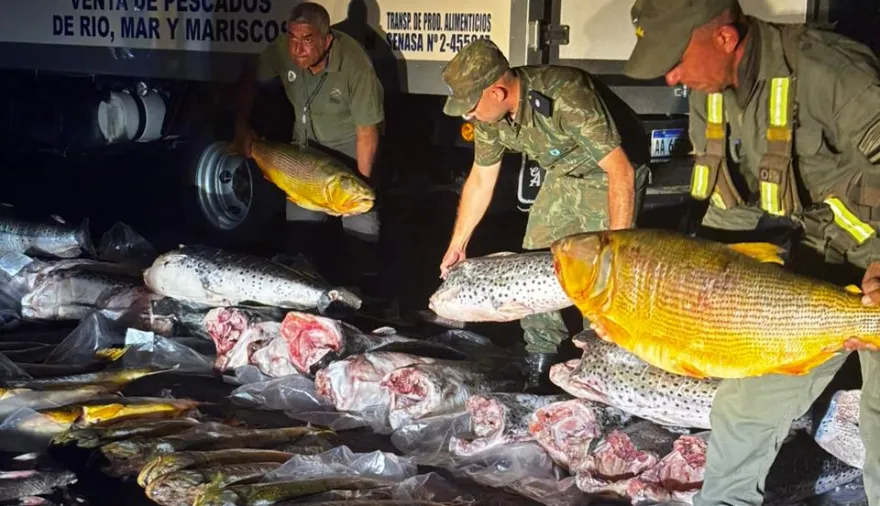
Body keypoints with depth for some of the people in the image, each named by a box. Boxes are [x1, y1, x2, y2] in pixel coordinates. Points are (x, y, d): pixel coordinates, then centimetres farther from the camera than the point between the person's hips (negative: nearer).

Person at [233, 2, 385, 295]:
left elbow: (367, 131, -25)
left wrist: (363, 184, -22)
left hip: (350, 151, -4)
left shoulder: (354, 64, -32)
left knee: (361, 225, -11)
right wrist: (241, 126, -5)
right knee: (300, 222, 6)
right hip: (306, 147, 4)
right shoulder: (282, 51, -20)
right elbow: (249, 79, 2)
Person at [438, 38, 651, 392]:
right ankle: (539, 367, 14)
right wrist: (457, 245, 7)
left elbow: (622, 170, -36)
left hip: (612, 171, -7)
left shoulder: (567, 98, -38)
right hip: (565, 175, 7)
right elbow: (480, 180, 2)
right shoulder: (490, 114, -14)